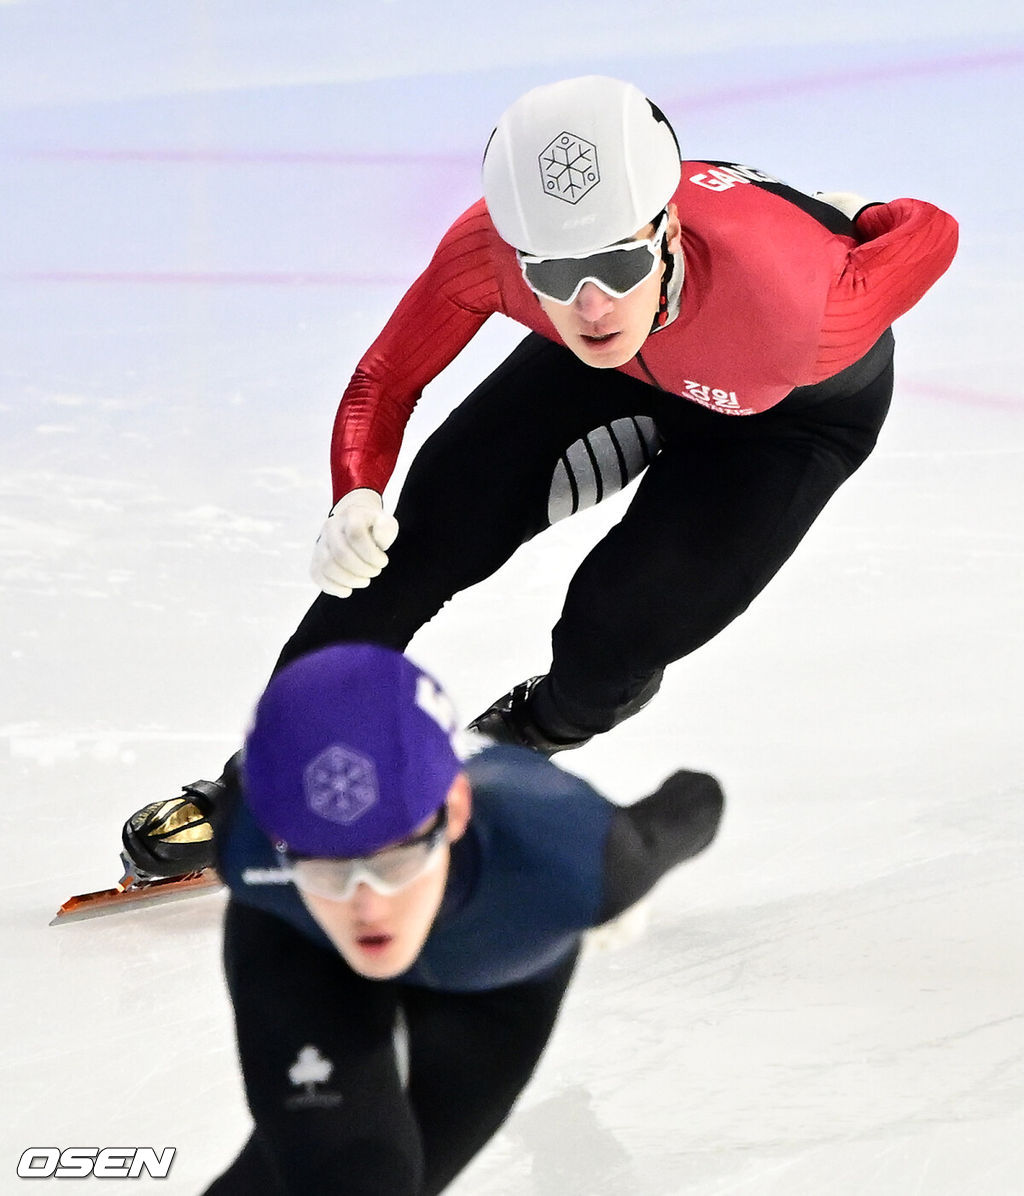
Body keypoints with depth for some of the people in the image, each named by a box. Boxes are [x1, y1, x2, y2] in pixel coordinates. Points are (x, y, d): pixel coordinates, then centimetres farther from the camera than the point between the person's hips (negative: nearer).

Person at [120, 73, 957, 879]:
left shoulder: (793, 305, -46)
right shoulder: (493, 241, -36)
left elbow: (932, 233, -27)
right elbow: (385, 381, -21)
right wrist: (354, 500, -38)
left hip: (803, 403, -3)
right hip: (632, 358, 3)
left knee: (616, 627, -18)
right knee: (435, 528, -9)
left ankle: (547, 724, 19)